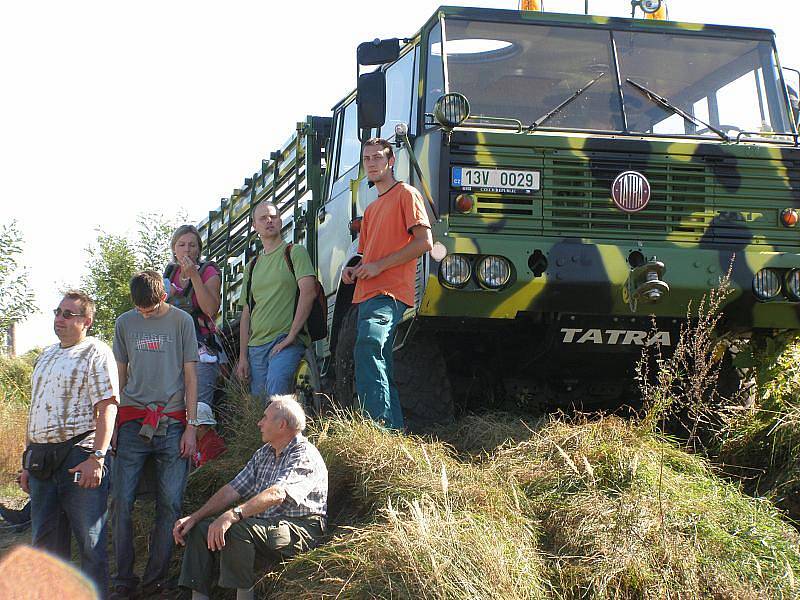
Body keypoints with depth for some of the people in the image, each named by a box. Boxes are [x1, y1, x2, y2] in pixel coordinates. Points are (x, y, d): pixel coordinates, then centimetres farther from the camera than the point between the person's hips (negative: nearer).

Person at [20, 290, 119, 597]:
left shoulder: (96, 353, -4)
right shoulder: (46, 356, 20)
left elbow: (107, 407, -13)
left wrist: (96, 458, -22)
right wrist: (29, 462, 19)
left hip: (79, 457, -8)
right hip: (42, 460, 8)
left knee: (91, 545, -3)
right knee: (46, 543, 11)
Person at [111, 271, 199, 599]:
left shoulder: (181, 321, 4)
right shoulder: (124, 323, 11)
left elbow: (190, 375, 4)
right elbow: (120, 375, 16)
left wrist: (191, 426, -1)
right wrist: (111, 423, 10)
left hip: (172, 423, -2)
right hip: (133, 421, 2)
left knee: (170, 504, -4)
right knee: (122, 501, -5)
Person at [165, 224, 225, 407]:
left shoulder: (208, 271, 0)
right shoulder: (170, 272, 14)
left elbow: (211, 309, -15)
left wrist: (194, 275, -16)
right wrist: (166, 295, 4)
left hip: (201, 350, -5)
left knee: (199, 405, -13)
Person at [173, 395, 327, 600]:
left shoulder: (304, 455, -12)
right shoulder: (263, 454, 17)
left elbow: (277, 494, -29)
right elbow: (232, 490, 13)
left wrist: (232, 516, -41)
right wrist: (194, 517, 0)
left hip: (301, 531, -9)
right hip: (263, 525, 9)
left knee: (236, 529, -33)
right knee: (200, 528, -4)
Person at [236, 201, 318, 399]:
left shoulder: (295, 252, 4)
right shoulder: (253, 266, 21)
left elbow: (308, 292, -10)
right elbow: (246, 314, 20)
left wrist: (291, 336, -16)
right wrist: (243, 357, 10)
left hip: (286, 341, -6)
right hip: (256, 346, 6)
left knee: (276, 391, -29)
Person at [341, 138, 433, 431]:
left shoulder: (406, 194, 3)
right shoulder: (370, 210, 29)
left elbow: (424, 241, -9)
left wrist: (379, 266, -13)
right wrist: (353, 269, 11)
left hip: (389, 295, -10)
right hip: (366, 295, 10)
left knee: (368, 349, -30)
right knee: (380, 368, 6)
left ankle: (381, 427, -38)